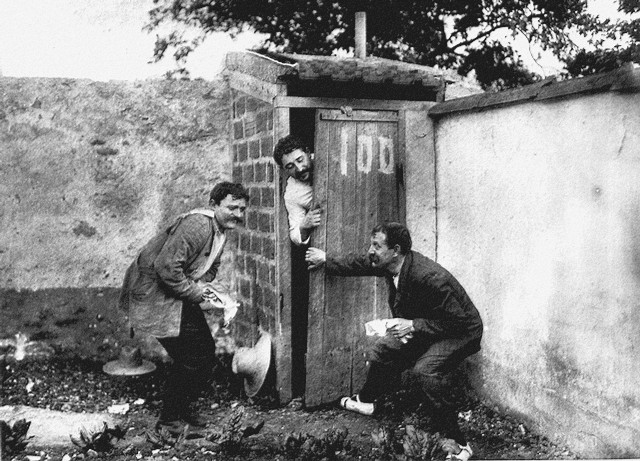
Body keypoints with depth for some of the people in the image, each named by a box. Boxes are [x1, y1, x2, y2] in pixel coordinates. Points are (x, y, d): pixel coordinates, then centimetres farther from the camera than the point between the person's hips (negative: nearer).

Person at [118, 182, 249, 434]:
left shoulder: (220, 229, 7)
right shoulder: (197, 224, -26)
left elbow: (210, 267, 19)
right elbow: (167, 266, -31)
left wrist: (201, 285, -2)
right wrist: (194, 292, -21)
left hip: (180, 297, 10)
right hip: (155, 295, -10)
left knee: (206, 352, 11)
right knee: (189, 359, -8)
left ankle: (182, 408, 28)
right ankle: (168, 420, 10)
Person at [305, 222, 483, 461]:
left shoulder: (430, 278, -36)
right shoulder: (388, 264, -10)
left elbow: (458, 320, -32)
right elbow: (359, 263, 11)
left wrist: (413, 325, -32)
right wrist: (326, 261, 19)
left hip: (461, 333, -9)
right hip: (421, 330, 9)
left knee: (426, 368, -32)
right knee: (384, 349, 11)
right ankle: (366, 400, 39)